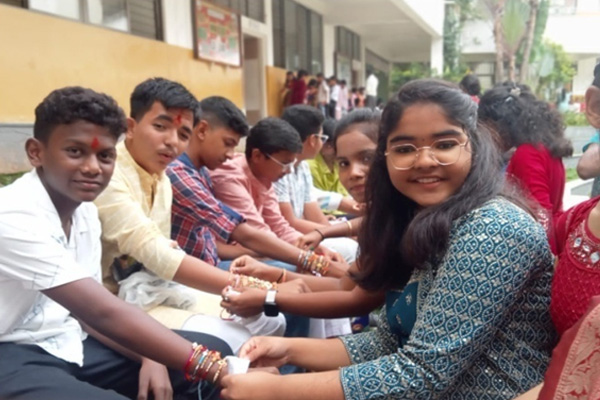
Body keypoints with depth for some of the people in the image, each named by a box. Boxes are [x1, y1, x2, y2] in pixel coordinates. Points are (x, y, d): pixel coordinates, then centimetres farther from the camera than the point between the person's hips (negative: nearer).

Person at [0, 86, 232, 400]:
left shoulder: (85, 210, 3)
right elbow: (104, 313, -31)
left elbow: (88, 311, 7)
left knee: (215, 350, -3)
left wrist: (148, 358, -8)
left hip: (69, 344, 8)